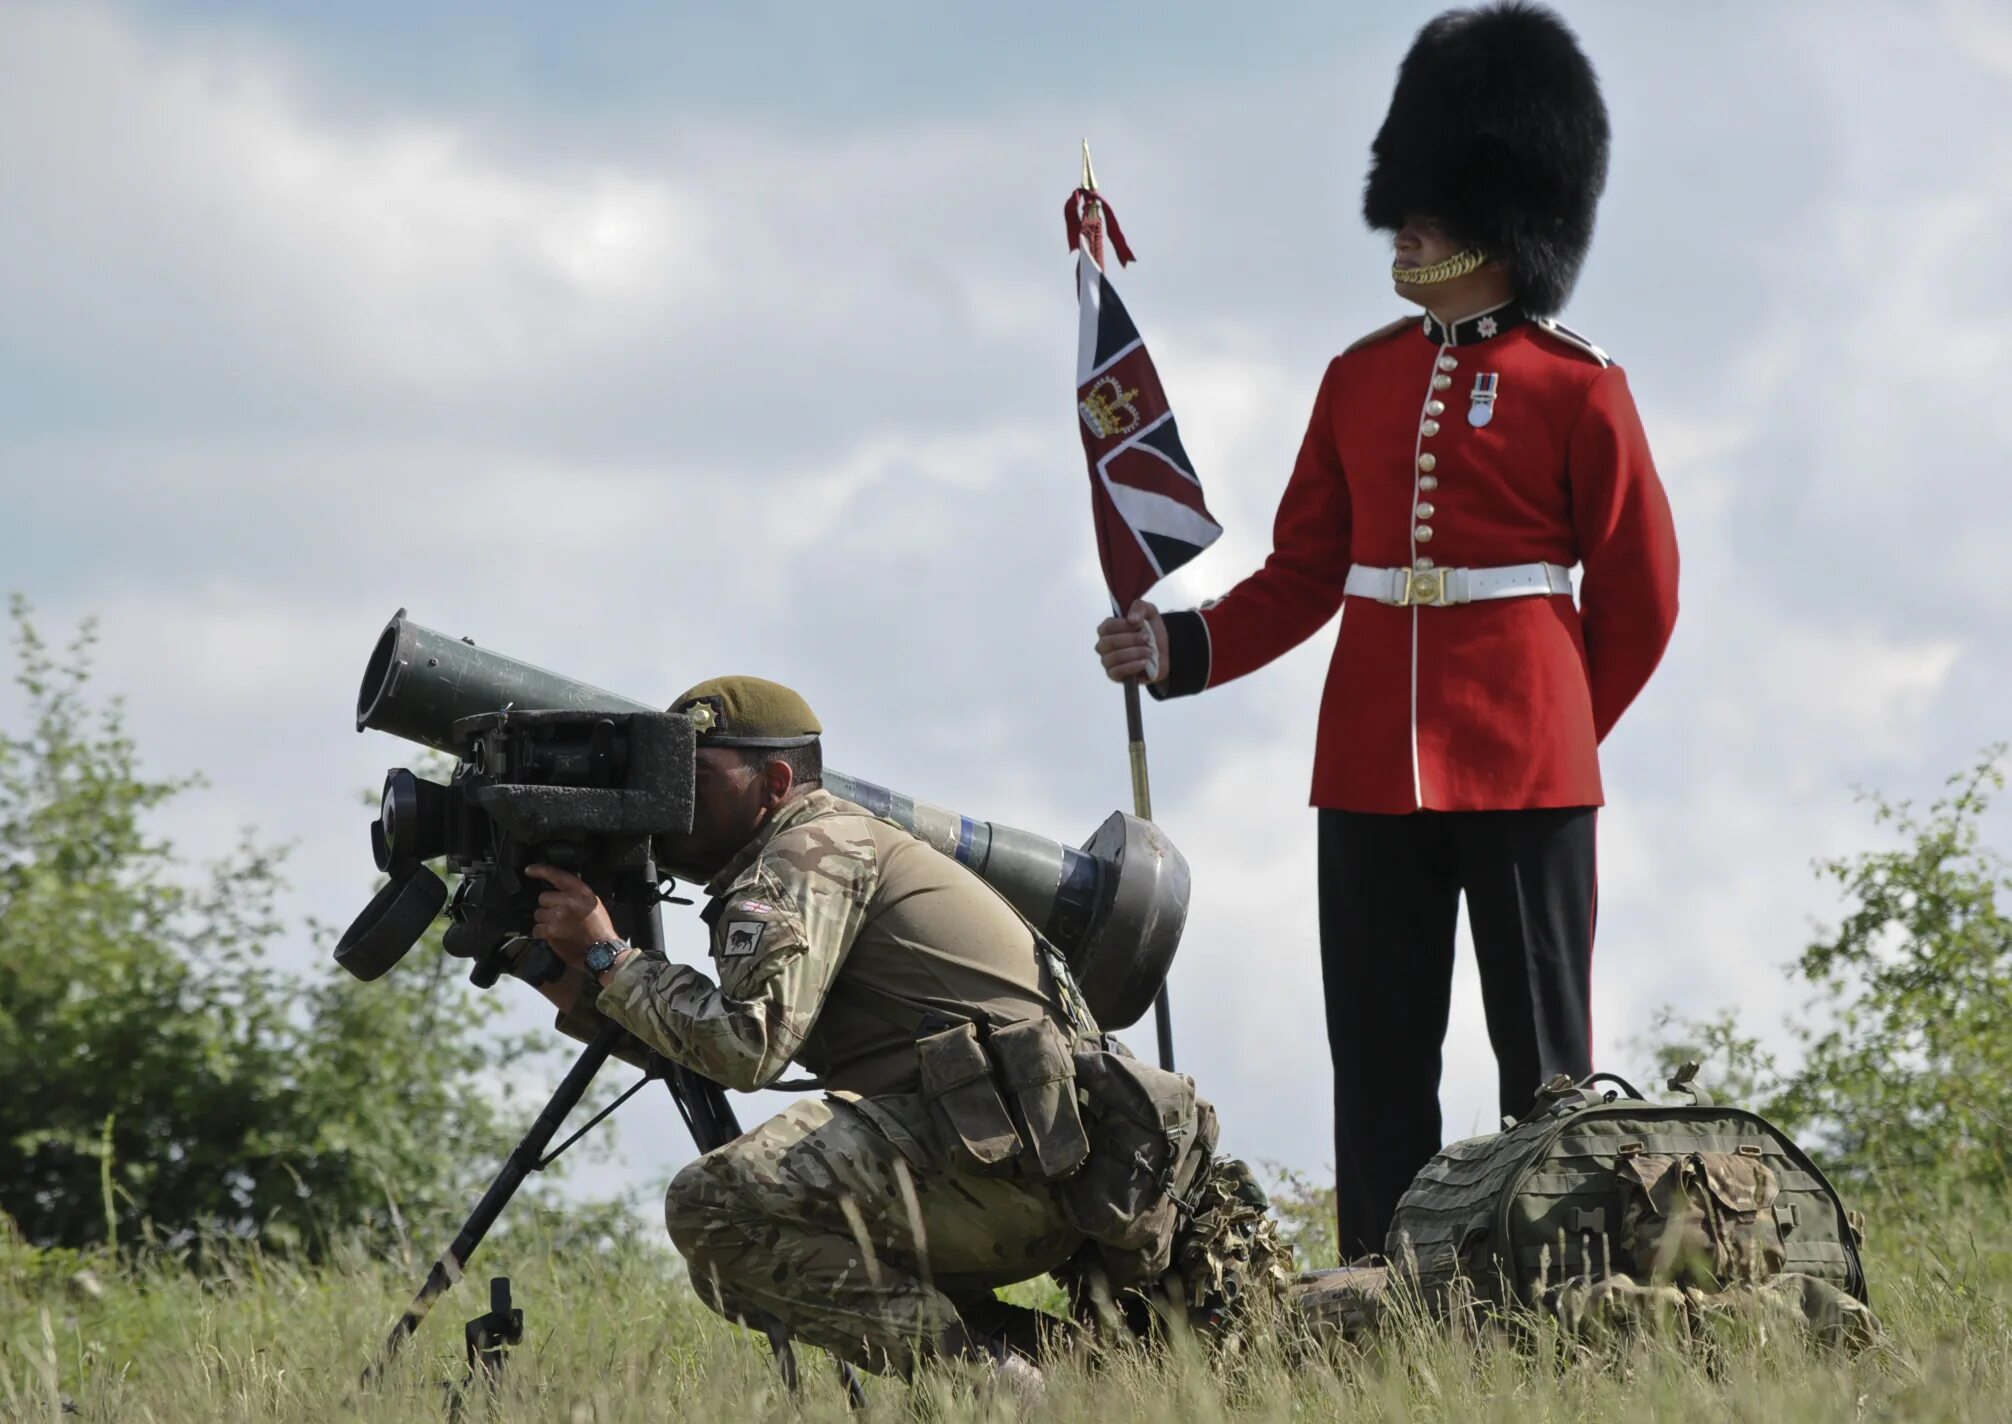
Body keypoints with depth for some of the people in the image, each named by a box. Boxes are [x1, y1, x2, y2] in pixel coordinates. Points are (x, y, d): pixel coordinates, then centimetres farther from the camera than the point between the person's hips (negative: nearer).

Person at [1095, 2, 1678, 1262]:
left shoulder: (1576, 389, -3)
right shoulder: (1361, 382, 10)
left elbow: (1638, 597, 3)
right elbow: (1303, 577, 12)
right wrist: (1185, 650, -3)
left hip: (1525, 771, -4)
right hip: (1371, 768, 4)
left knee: (1541, 1050, 1)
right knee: (1380, 1049, 4)